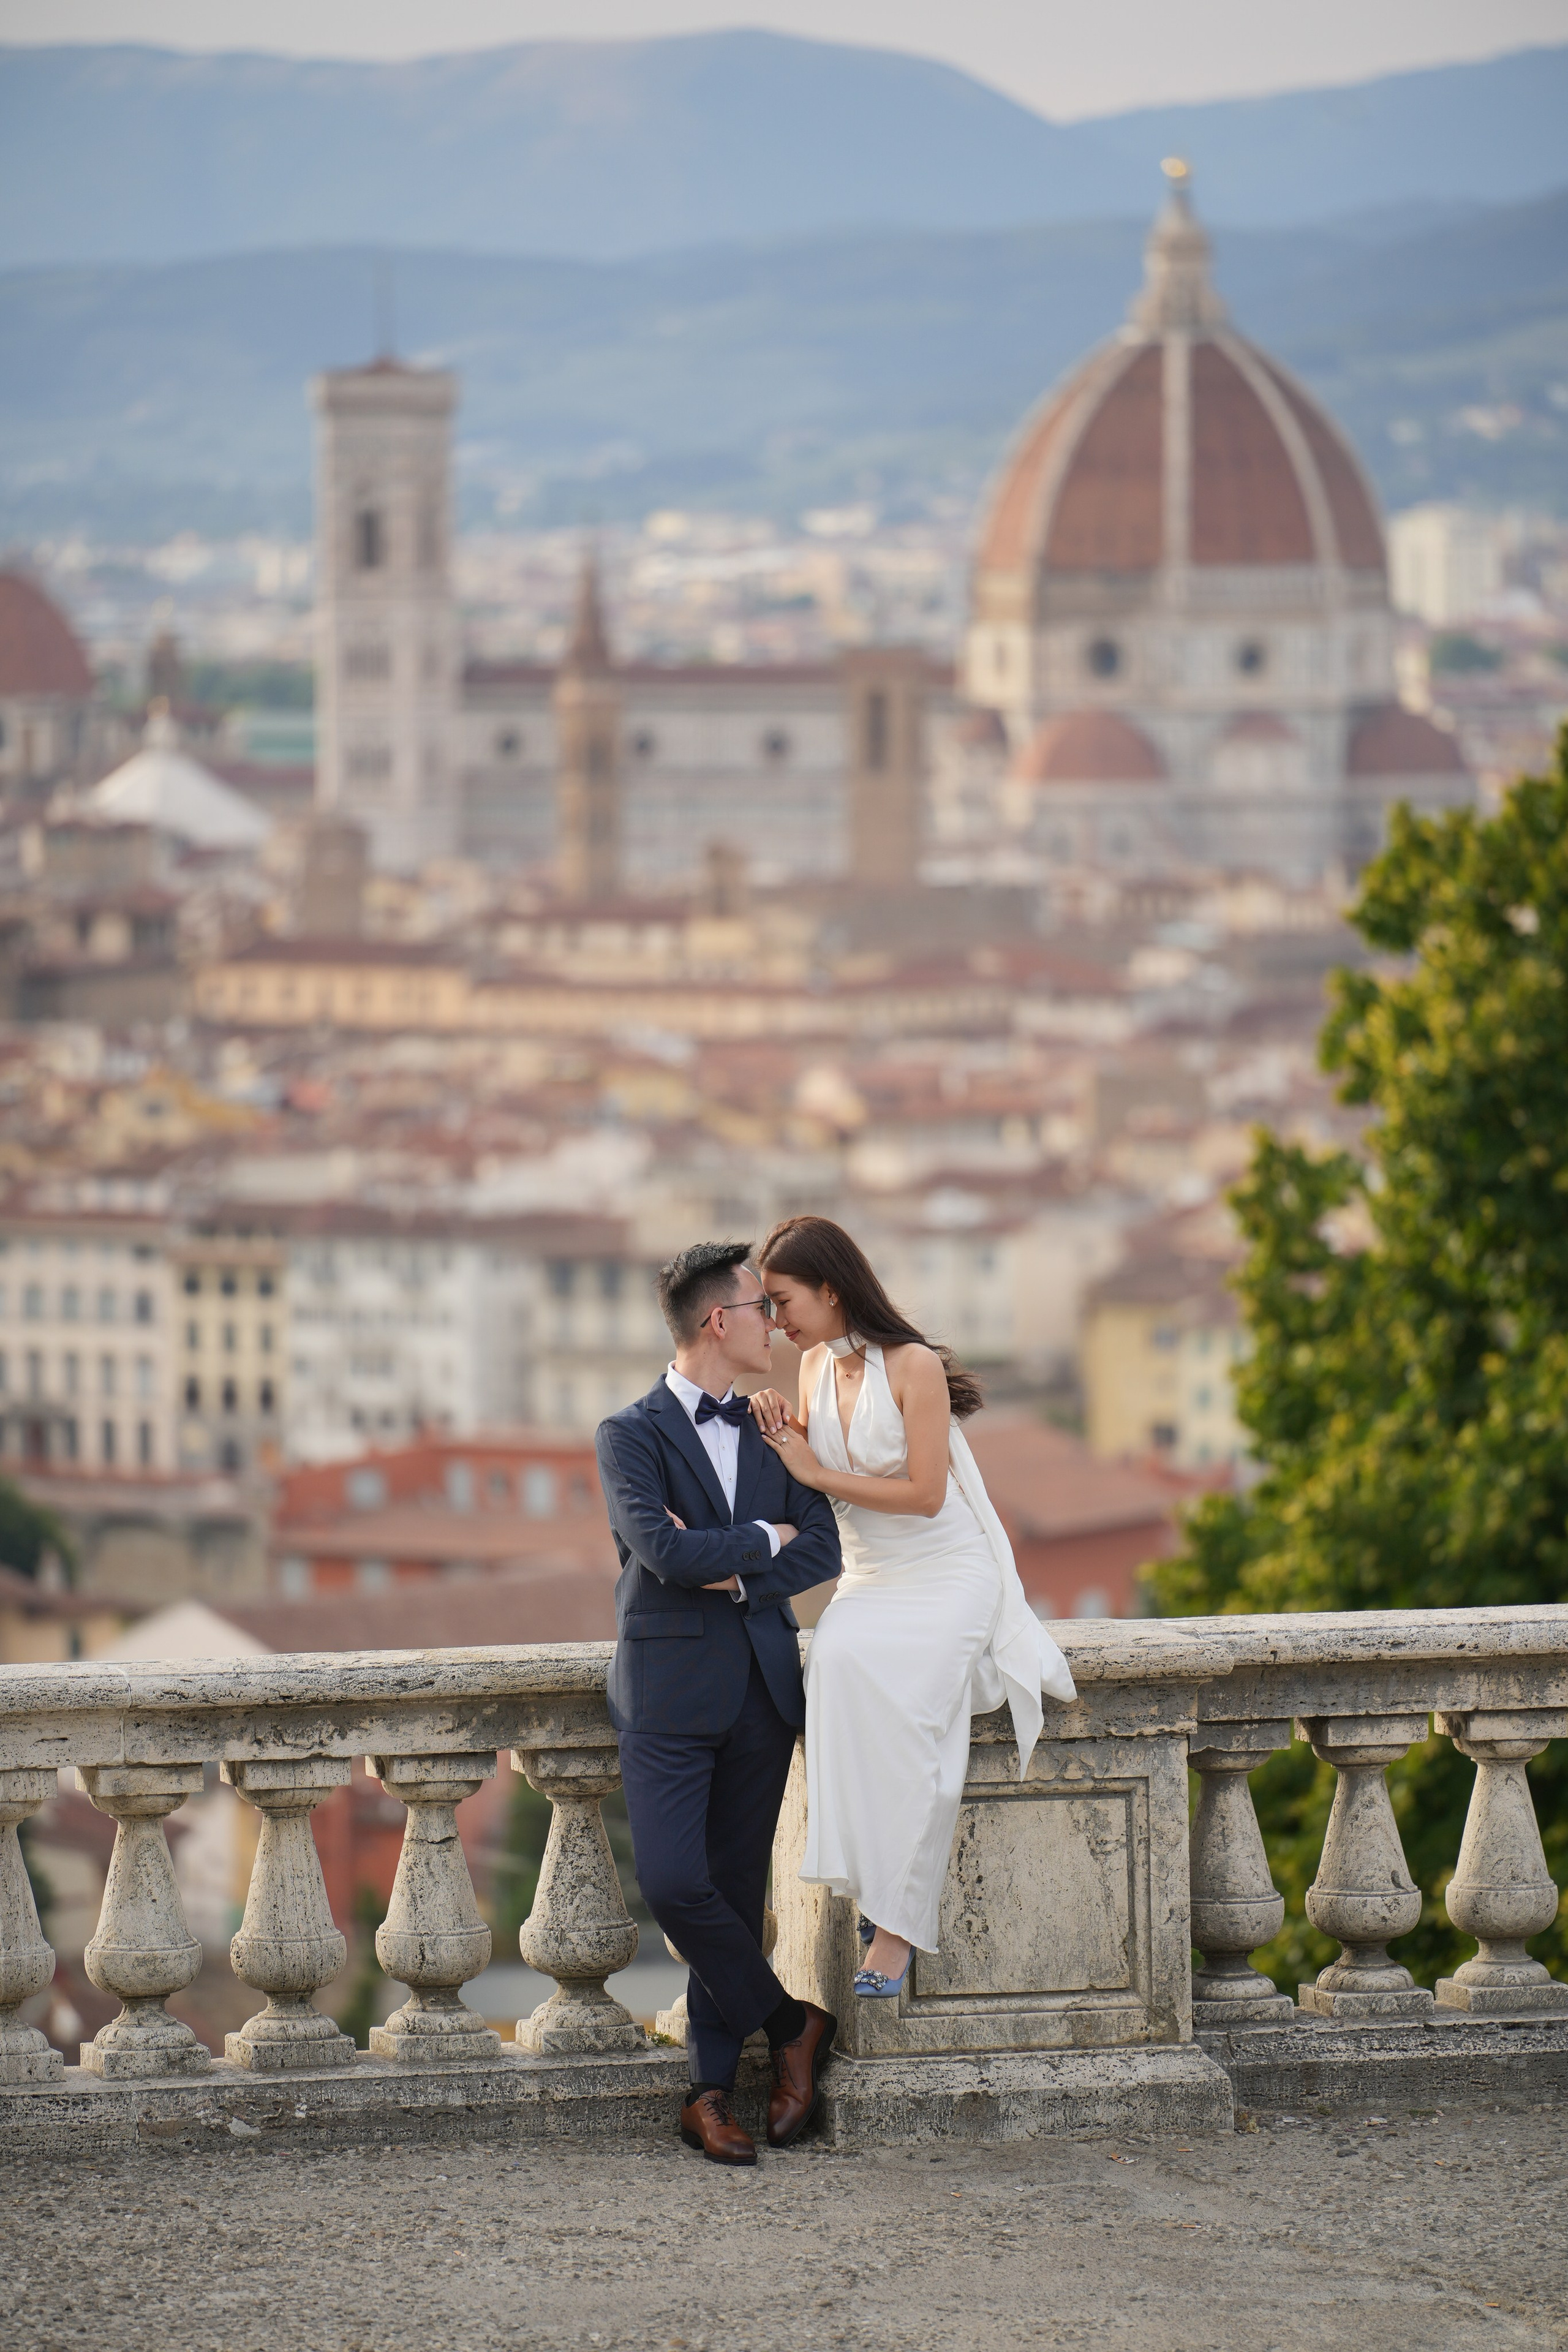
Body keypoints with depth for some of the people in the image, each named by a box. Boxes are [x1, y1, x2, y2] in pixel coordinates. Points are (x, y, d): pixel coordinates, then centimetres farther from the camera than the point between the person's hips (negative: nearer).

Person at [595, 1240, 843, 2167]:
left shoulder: (773, 1431, 13)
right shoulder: (634, 1433, -4)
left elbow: (823, 1548, 5)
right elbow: (663, 1550, -17)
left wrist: (735, 1572, -10)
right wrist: (763, 1539, -5)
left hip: (762, 1685, 4)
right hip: (671, 1686, -4)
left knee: (737, 1888, 4)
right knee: (674, 1883, -15)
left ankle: (713, 2091, 10)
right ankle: (790, 2023, 5)